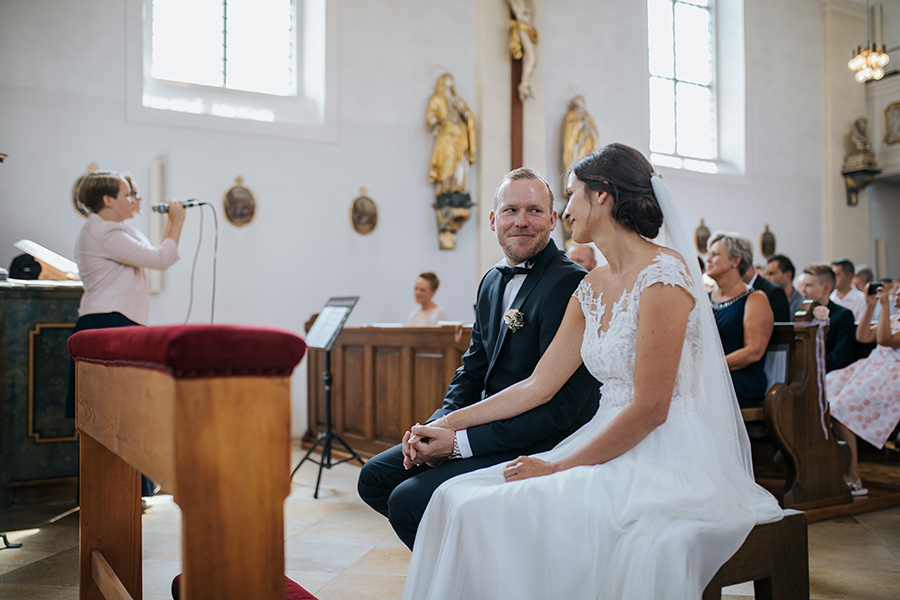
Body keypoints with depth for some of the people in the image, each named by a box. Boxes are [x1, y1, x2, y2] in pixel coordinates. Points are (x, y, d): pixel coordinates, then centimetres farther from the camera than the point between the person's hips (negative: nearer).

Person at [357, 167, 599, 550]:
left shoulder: (572, 285, -18)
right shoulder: (493, 282, 11)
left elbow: (561, 406, -23)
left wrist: (461, 442, -22)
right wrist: (436, 428, -4)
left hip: (538, 448, -9)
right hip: (488, 429, 9)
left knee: (408, 500, -22)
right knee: (375, 477, 9)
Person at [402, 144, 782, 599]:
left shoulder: (663, 276, -15)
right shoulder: (591, 289, 12)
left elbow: (650, 409, -17)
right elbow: (540, 385, 11)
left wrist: (560, 467, -13)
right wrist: (449, 424, 9)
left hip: (663, 459, -7)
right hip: (612, 450, 8)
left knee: (508, 512, -25)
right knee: (460, 496, -8)